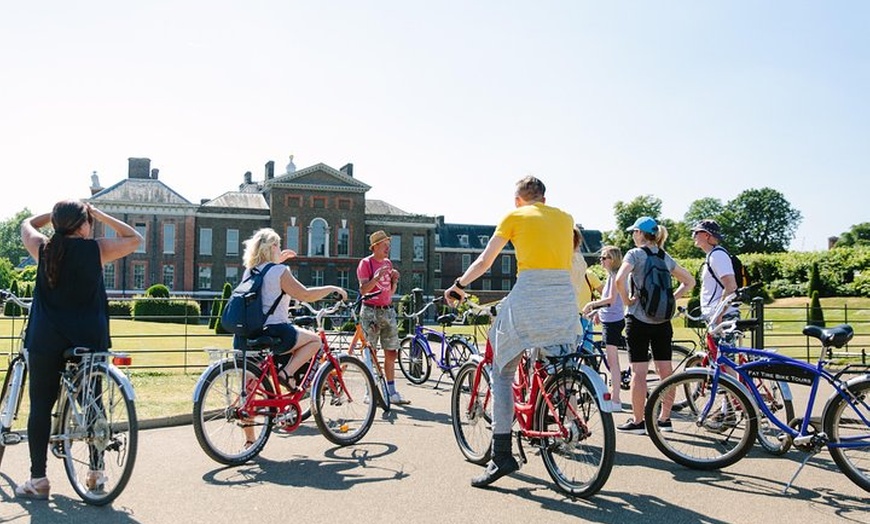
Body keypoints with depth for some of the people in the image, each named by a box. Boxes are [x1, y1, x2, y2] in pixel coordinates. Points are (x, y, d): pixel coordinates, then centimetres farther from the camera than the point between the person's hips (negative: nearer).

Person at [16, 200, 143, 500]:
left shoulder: (44, 248, 2)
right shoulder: (97, 249, -5)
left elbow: (27, 225, 24)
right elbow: (135, 239, 11)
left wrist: (56, 213, 24)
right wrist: (99, 215, 8)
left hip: (45, 341, 1)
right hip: (88, 340, -1)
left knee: (41, 406, 7)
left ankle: (38, 480, 8)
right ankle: (96, 472, 18)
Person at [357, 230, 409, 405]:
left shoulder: (388, 263, 15)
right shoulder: (366, 263, -4)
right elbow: (363, 290, -13)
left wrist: (394, 280, -1)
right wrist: (377, 277, -24)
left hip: (388, 311, 6)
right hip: (371, 311, -6)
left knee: (391, 353, 5)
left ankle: (392, 392, 10)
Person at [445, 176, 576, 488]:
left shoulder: (514, 216, 8)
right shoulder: (565, 218, 19)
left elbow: (484, 261, 12)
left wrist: (458, 286, 26)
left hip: (529, 297, -4)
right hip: (565, 299, 4)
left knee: (502, 372, 5)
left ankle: (502, 455, 0)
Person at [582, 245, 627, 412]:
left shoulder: (615, 275, -13)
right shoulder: (611, 275, 17)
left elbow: (611, 299, -21)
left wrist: (592, 304, -16)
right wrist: (597, 310, 15)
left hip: (613, 321, -10)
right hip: (609, 319, 10)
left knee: (612, 361, -8)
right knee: (611, 360, 14)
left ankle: (615, 400, -5)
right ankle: (613, 395, 22)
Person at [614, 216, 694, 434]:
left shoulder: (635, 254, -8)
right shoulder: (665, 257, 11)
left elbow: (620, 279, -24)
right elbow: (689, 281, 18)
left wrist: (626, 300, -10)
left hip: (638, 320, -6)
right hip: (663, 320, 6)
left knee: (638, 371, -2)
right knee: (665, 370, 9)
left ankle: (637, 421, 3)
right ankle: (664, 418, 17)